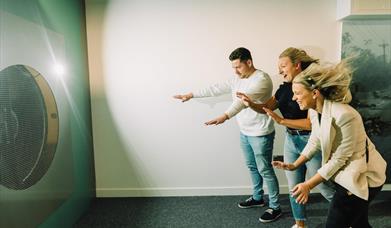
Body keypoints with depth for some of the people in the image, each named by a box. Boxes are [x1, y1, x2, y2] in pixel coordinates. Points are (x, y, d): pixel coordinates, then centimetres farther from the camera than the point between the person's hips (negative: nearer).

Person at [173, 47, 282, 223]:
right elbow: (217, 89, 10)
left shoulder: (261, 79, -21)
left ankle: (275, 207, 20)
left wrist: (225, 116, -51)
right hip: (244, 133, 9)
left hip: (261, 134, -8)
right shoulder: (237, 80, 7)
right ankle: (257, 198, 40)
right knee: (252, 167, 20)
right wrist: (191, 95, 9)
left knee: (265, 170, 3)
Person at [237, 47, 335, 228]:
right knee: (294, 186, 16)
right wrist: (251, 103, -11)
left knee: (323, 187, 8)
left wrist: (281, 120, -27)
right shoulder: (285, 87, 3)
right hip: (291, 140, 7)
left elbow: (311, 123, -25)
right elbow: (267, 108, 9)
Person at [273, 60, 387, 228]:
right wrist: (294, 165, -1)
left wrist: (308, 185, -21)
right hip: (344, 174, 7)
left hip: (362, 177, -7)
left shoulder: (345, 115, -32)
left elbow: (339, 159, -25)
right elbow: (315, 141, 6)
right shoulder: (314, 111, -7)